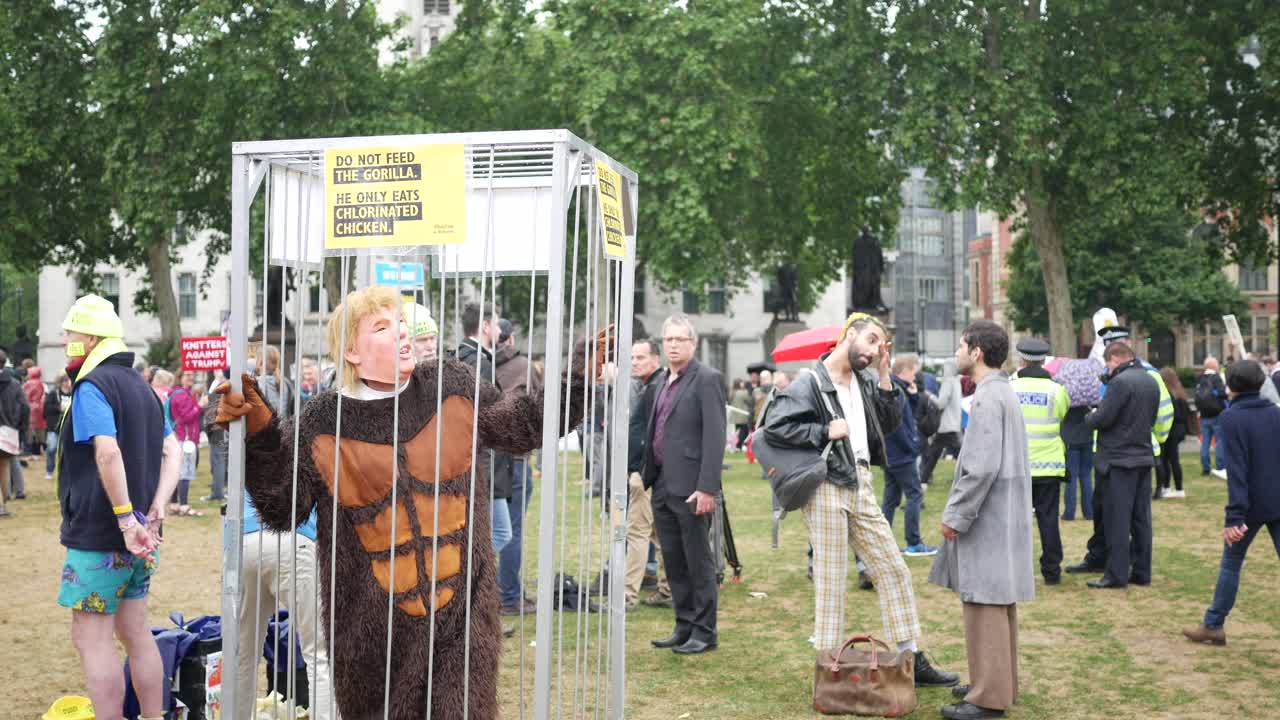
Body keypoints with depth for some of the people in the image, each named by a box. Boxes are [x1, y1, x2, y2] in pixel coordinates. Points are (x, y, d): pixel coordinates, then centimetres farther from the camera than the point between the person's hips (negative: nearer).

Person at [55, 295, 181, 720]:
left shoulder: (91, 386, -12)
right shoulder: (139, 386, 15)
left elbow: (107, 453, -26)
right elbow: (172, 451, 10)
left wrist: (125, 518, -24)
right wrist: (155, 511, 0)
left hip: (98, 534, -9)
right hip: (139, 539, 9)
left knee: (91, 637, -2)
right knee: (135, 631, 15)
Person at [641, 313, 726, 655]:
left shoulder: (706, 379, -9)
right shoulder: (662, 380, 14)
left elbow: (714, 436, -15)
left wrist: (706, 488, -20)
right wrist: (648, 475, 11)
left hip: (690, 488, -8)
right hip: (662, 486, 8)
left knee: (698, 562, 2)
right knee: (673, 562, 13)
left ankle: (704, 633, 11)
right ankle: (684, 626, 23)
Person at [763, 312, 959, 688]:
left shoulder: (865, 381, 12)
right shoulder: (810, 384, -11)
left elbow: (891, 422, 11)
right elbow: (773, 428, -17)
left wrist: (883, 376, 3)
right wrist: (826, 431, -18)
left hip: (860, 486, 8)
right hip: (826, 488, -8)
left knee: (894, 570, 10)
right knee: (831, 582, 0)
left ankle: (912, 660, 19)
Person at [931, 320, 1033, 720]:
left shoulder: (988, 399, -17)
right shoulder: (1004, 392, 15)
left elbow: (981, 467, -22)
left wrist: (955, 516, -16)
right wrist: (960, 512, 18)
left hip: (988, 521, -10)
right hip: (1000, 518, 10)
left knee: (985, 604, -5)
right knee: (997, 604, 16)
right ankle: (998, 683, 26)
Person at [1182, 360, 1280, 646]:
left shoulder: (1231, 418, -11)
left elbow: (1236, 469, -17)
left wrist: (1234, 516, -19)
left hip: (1251, 504, -3)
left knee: (1231, 562, 13)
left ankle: (1214, 625, 21)